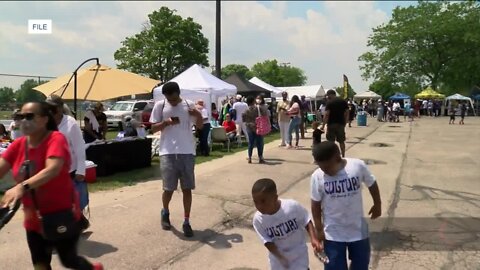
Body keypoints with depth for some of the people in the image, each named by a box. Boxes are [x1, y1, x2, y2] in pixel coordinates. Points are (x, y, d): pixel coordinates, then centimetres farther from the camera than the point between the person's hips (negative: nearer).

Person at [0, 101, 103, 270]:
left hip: (62, 215, -6)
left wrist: (22, 186, -51)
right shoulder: (18, 144, -1)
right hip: (34, 219, 6)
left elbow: (53, 169, -36)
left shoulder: (56, 139, -20)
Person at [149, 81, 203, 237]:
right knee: (169, 188, 2)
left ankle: (186, 222, 15)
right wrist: (165, 122, -16)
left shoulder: (189, 104, 4)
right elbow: (153, 128, 3)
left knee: (187, 188, 4)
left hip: (187, 152, 1)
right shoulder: (160, 106, 2)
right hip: (168, 152, -1)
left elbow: (200, 126, 9)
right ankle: (165, 213, 33)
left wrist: (198, 115, -12)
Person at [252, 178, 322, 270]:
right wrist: (281, 258, -22)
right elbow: (268, 242, -16)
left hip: (298, 253, -2)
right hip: (277, 256, 2)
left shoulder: (293, 206, -29)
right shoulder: (258, 219, -24)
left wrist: (313, 239, -23)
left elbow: (307, 222, -12)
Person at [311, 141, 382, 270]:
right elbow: (316, 204, -5)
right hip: (333, 234, -1)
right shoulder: (317, 176, -17)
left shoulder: (358, 166, -17)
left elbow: (372, 184, 2)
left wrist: (377, 205, 14)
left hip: (359, 230, 1)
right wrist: (319, 229, -4)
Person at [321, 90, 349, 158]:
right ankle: (343, 156, 16)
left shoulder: (329, 102, -8)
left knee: (331, 141, 3)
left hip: (331, 124, -4)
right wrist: (345, 123, 13)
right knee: (341, 141, 12)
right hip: (341, 124, 4)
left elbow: (326, 115, -15)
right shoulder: (343, 101, 6)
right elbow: (346, 113, 6)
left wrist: (323, 125, -12)